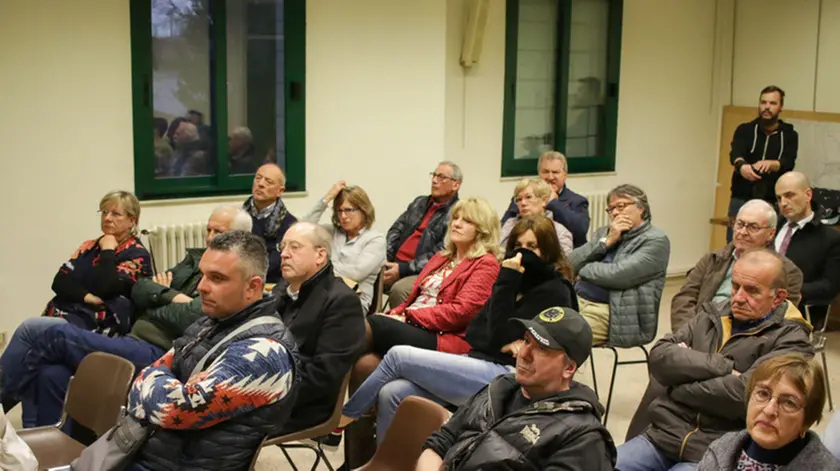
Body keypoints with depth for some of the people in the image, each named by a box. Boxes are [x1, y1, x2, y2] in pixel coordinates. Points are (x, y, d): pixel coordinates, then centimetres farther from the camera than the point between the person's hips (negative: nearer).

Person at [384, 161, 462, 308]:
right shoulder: (420, 202, 18)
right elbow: (395, 230, 17)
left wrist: (403, 269, -17)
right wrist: (383, 258, -2)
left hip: (421, 273, -6)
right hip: (394, 264, 6)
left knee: (399, 290, -34)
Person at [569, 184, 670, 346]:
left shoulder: (656, 241, -3)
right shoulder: (604, 233, 19)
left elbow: (619, 275, -16)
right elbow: (571, 263, 7)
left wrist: (582, 268, 0)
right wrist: (606, 241, -4)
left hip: (609, 312, -7)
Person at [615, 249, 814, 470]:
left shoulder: (790, 340, -3)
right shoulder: (711, 315, 14)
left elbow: (746, 393, -19)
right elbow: (660, 357, 1)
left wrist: (680, 389, -5)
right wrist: (721, 367, -12)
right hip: (663, 436, 6)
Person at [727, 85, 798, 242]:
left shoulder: (789, 135, 6)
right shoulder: (745, 130, 5)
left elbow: (788, 163, -12)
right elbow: (735, 154, -15)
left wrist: (770, 164, -35)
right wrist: (741, 165, -39)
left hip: (772, 203, 0)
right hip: (741, 200, 0)